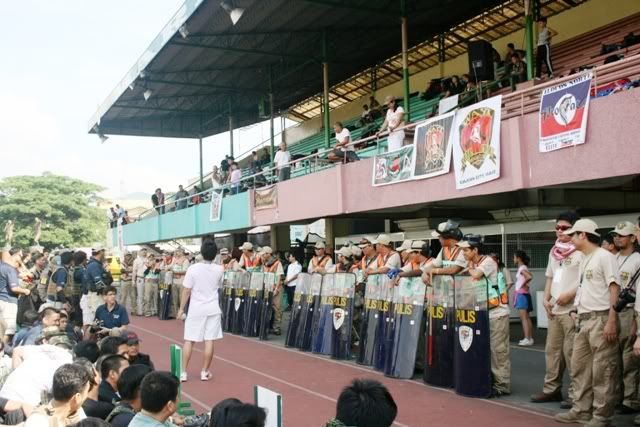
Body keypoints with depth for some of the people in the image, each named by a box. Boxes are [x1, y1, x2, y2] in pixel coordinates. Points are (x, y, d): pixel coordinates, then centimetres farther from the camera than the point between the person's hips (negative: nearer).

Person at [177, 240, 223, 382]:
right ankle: (204, 372, 9)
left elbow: (186, 291, -8)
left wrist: (181, 308, 1)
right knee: (209, 341, 4)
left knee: (189, 341, 6)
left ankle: (183, 372, 8)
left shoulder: (193, 268, -11)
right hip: (212, 309, 1)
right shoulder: (219, 269, -4)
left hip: (196, 309, -1)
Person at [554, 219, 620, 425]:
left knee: (602, 370, -3)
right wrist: (580, 317, 14)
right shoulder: (584, 260, 17)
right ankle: (582, 410, 23)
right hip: (584, 320, 9)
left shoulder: (604, 257, -9)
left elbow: (614, 290, -14)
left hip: (601, 319, -9)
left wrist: (611, 322, -20)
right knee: (579, 367, 13)